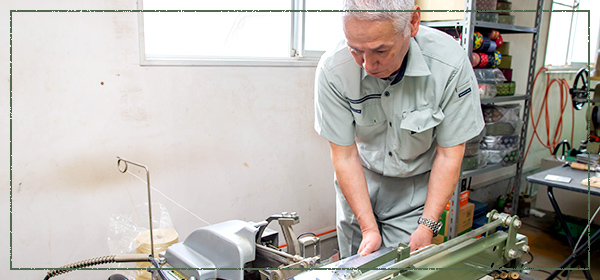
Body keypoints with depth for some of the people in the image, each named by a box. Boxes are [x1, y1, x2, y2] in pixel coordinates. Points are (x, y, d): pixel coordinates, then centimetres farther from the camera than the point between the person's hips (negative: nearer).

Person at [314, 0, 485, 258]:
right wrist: (369, 228, -17)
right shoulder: (332, 69, -25)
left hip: (416, 185, -1)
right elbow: (344, 156, -17)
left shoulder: (450, 64, -27)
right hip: (359, 182, 1)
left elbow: (449, 154, -16)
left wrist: (427, 226, -18)